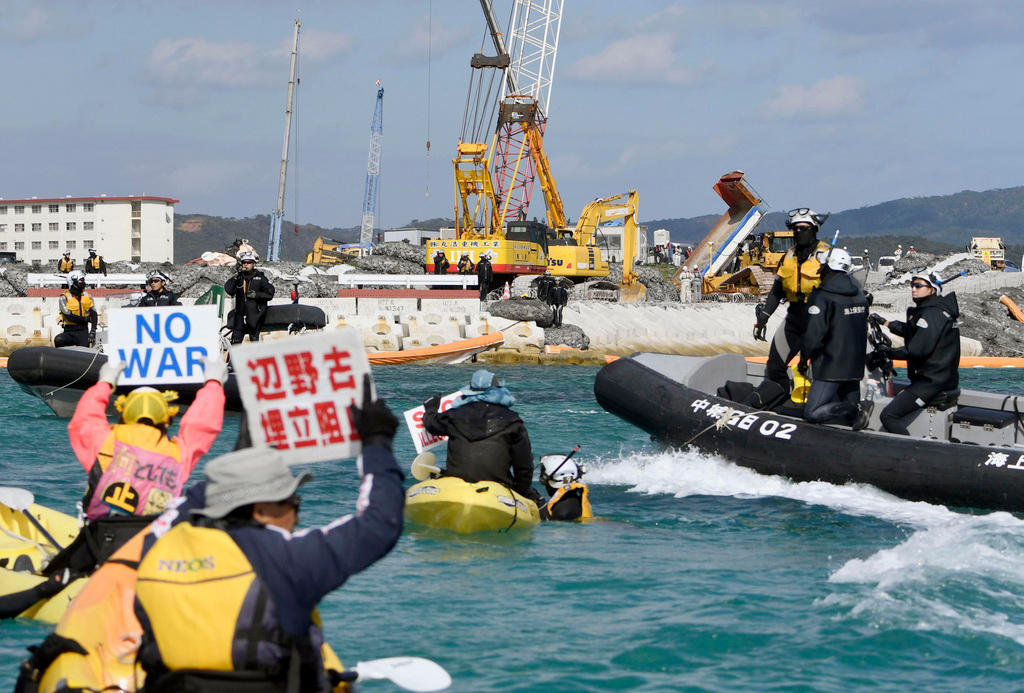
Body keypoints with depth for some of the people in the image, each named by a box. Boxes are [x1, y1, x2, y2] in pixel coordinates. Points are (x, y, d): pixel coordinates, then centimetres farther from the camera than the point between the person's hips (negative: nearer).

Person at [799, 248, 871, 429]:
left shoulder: (821, 296, -14)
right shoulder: (858, 291, 10)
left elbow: (814, 334, -17)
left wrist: (804, 358, -3)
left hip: (831, 367, -8)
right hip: (856, 365, 8)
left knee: (813, 413, -10)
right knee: (849, 405, 18)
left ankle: (856, 410, -18)